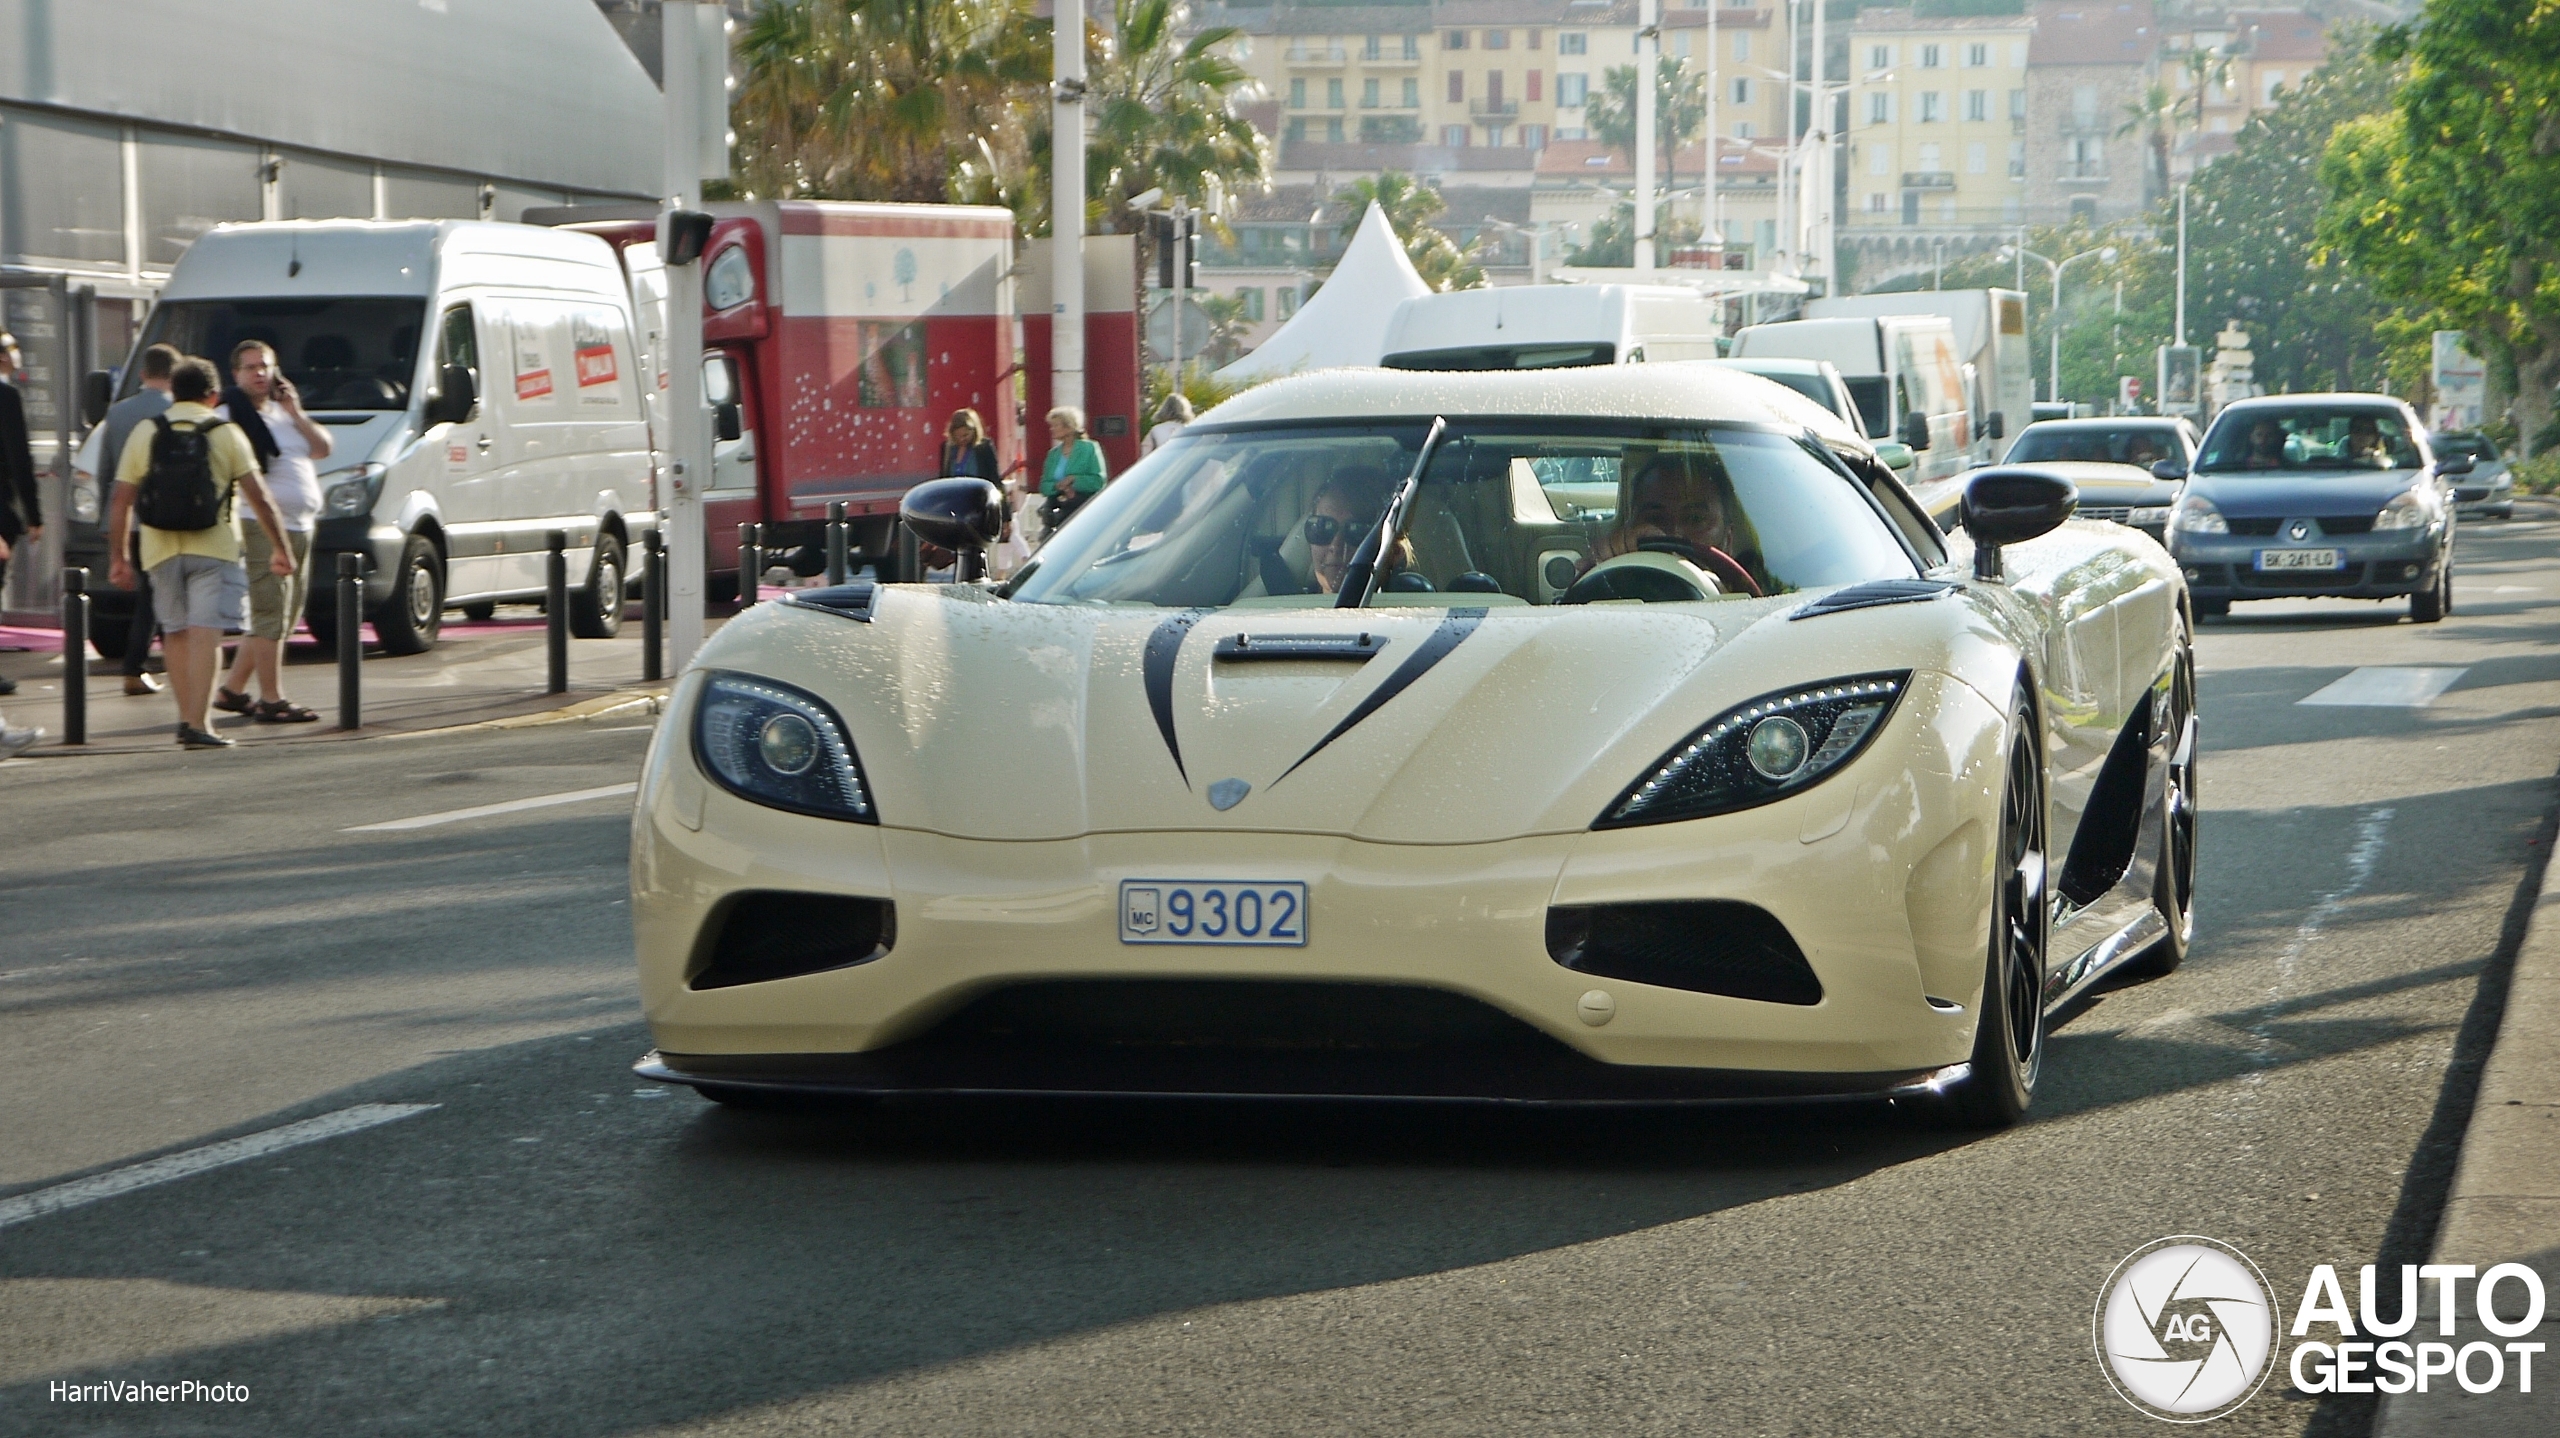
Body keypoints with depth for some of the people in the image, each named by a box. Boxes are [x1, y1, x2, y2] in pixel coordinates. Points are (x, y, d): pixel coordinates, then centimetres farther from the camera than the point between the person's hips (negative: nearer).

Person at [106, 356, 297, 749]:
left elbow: (120, 502, 4)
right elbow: (259, 498, -3)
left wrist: (119, 558, 9)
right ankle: (196, 725, -16)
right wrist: (280, 547, 4)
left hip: (160, 550, 3)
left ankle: (185, 718, 18)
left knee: (175, 633, 16)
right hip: (213, 549, -3)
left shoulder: (144, 434, 7)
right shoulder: (226, 434, 0)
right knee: (205, 634, -7)